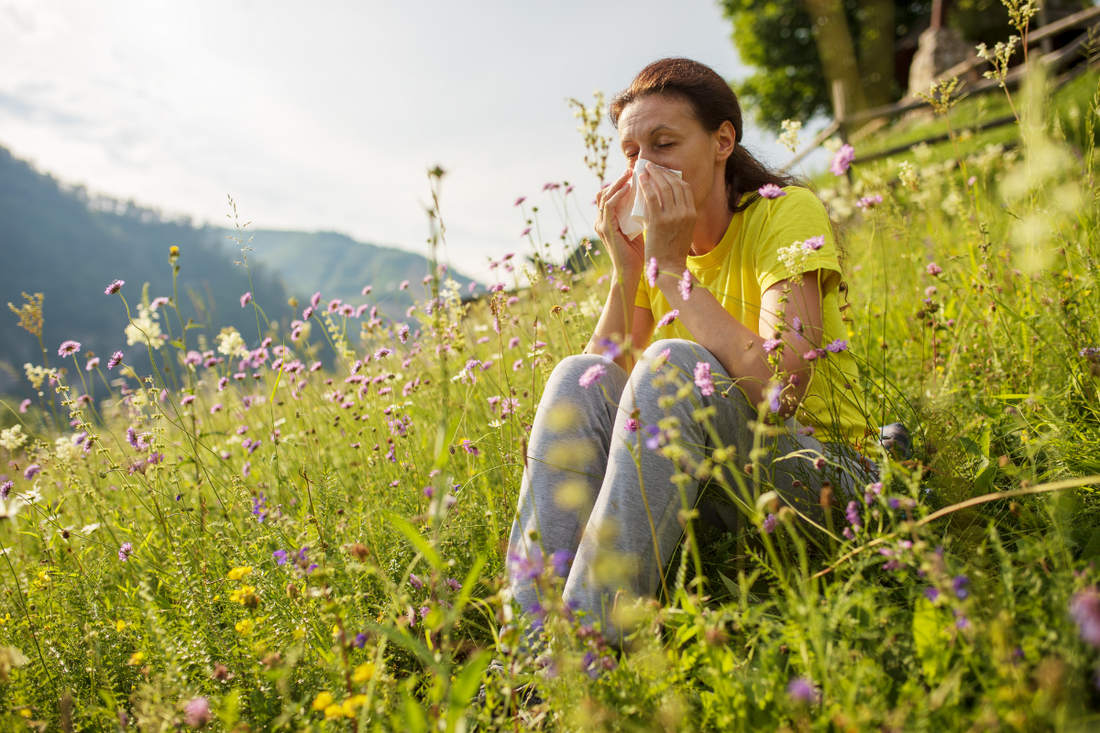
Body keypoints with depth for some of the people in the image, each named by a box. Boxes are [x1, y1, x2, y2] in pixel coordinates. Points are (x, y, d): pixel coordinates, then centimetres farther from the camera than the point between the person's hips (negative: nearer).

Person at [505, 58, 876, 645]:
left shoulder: (786, 212, -11)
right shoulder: (651, 244, 5)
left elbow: (780, 387, -28)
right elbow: (605, 388, -4)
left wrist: (670, 265, -22)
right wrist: (625, 272, -13)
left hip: (813, 470, -5)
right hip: (699, 469, 5)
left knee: (673, 364, -31)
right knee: (578, 377, -20)